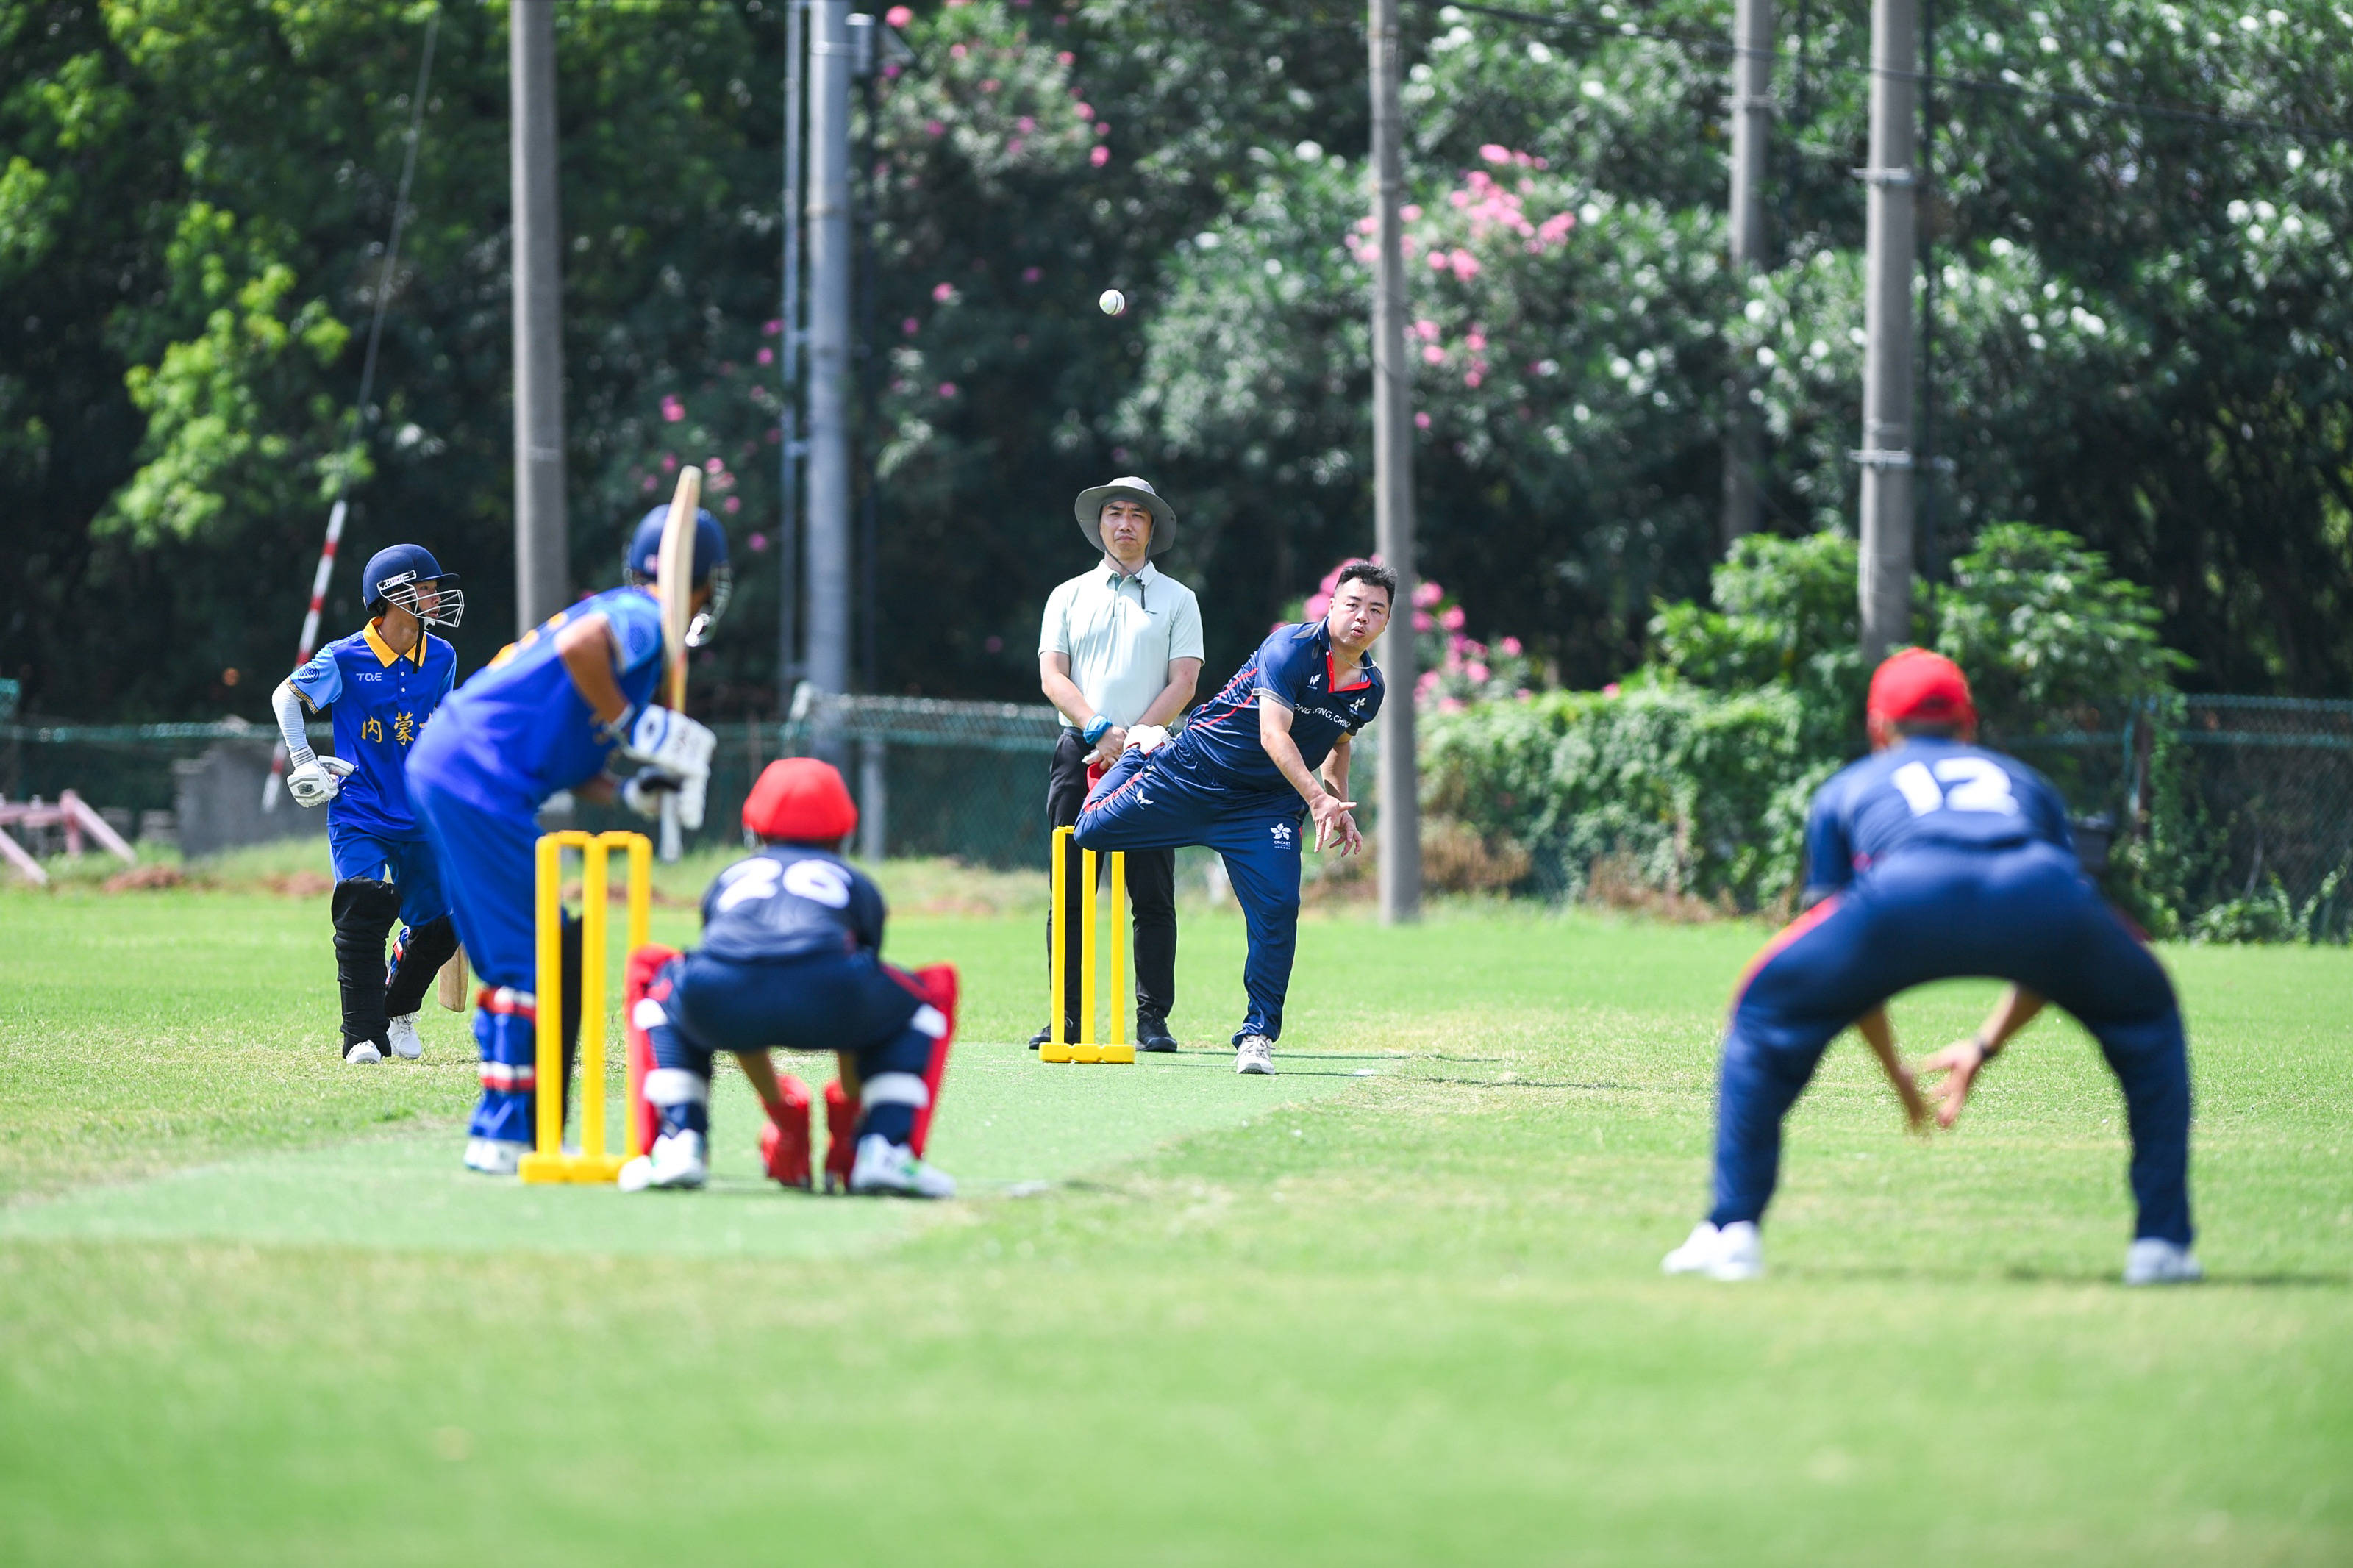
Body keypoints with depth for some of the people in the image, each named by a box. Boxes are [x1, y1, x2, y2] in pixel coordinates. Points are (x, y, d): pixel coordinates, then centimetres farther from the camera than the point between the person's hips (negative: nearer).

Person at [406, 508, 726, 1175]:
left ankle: (511, 1129, 17)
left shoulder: (623, 613, 24)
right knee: (535, 955, -8)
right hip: (481, 776, -10)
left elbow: (567, 762, 23)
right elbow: (578, 645, -27)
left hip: (439, 765, 10)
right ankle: (502, 1133, -10)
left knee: (513, 961, 15)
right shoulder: (643, 617, -4)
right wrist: (628, 726, -15)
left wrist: (631, 789, 7)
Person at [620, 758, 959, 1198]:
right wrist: (850, 1108, 56)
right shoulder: (854, 882, 36)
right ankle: (886, 1150, 14)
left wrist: (779, 1110, 59)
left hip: (718, 999, 2)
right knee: (935, 988, 30)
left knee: (664, 988, 40)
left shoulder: (729, 879, 40)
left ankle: (680, 1143, 20)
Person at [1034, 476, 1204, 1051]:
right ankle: (1067, 1019, 1)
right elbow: (1052, 676, 4)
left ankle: (1153, 1019, -3)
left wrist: (1131, 740, -12)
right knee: (1069, 893, -2)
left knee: (1153, 895, -5)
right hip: (1078, 752, 1)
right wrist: (1099, 729, -13)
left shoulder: (1177, 600, 11)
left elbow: (1183, 684, 1)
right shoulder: (1068, 597, 15)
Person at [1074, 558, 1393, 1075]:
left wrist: (1340, 808, 7)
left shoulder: (1370, 688, 1)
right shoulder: (1292, 648, -22)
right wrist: (1317, 798, -44)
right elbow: (1273, 734, -32)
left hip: (1266, 806, 4)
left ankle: (1258, 1035, -5)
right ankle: (1143, 749, 35)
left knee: (1278, 907, -17)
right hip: (1194, 775, -4)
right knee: (1091, 830, 2)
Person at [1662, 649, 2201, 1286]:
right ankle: (2162, 1240, 19)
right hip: (2040, 894, 2)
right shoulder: (2023, 781, 43)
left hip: (1908, 897, -1)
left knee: (1767, 1014, 22)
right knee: (2145, 1017, 29)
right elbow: (2053, 958, 43)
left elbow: (1848, 967, 39)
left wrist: (1897, 1073, 49)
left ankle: (1732, 1231, 10)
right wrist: (1983, 1049, 53)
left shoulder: (1848, 789, 38)